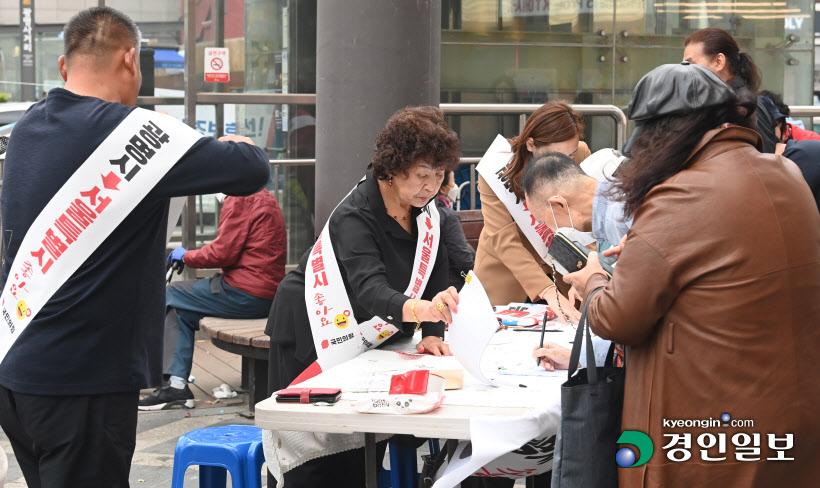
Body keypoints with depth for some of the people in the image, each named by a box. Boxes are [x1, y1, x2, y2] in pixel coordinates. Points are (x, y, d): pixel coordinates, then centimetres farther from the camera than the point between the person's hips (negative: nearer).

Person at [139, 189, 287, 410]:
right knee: (182, 311, 19)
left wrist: (186, 256, 1)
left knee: (170, 296, 5)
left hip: (246, 292, -10)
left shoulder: (240, 199, -13)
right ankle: (177, 382, 12)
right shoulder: (264, 197, 18)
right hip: (268, 295, 10)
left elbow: (223, 252, -16)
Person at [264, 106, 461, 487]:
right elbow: (369, 289, -43)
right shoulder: (354, 218, -28)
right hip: (314, 341, -7)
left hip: (367, 341, 7)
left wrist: (432, 332, -15)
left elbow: (435, 272, 1)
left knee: (362, 453, 7)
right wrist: (420, 308, -62)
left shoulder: (424, 207, -4)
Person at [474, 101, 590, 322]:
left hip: (561, 274, 3)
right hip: (506, 276, -3)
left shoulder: (580, 155, -11)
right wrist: (548, 291, -40)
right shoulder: (496, 170, -21)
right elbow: (504, 241, -28)